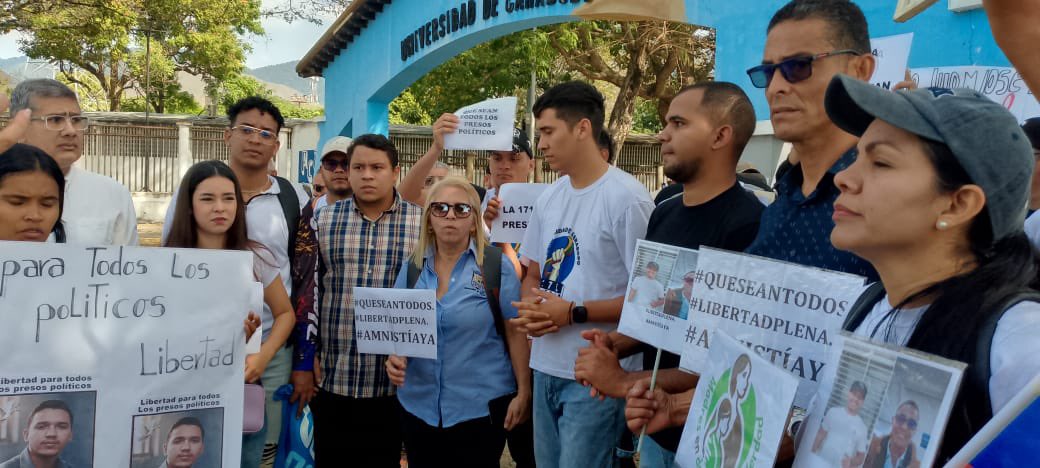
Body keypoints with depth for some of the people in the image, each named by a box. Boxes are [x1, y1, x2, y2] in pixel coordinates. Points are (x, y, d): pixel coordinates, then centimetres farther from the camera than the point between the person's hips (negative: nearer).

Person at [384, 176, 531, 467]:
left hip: (483, 405, -3)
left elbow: (516, 332, -4)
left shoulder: (497, 266, -5)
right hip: (420, 406, 4)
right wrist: (395, 357, -8)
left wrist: (523, 391, -6)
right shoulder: (412, 268, 6)